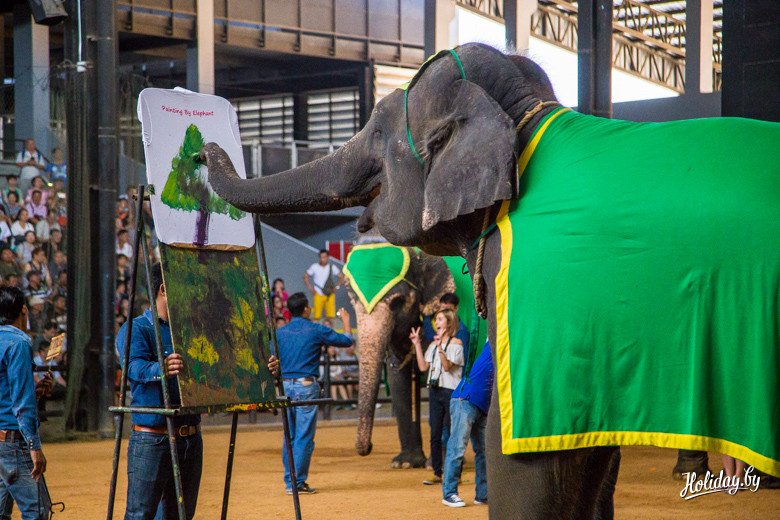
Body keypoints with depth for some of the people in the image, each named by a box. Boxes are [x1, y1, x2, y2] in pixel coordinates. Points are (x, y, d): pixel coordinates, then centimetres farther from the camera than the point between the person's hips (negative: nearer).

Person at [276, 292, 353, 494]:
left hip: (286, 386, 5)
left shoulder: (279, 333, 7)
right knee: (304, 437, -2)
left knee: (289, 437, 11)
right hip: (306, 386, -5)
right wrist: (346, 321, 23)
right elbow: (346, 341, 6)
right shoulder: (316, 330, -4)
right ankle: (298, 482, -3)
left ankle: (289, 481, 12)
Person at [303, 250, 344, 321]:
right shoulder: (314, 267, 2)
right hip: (318, 295, -1)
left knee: (331, 315, -4)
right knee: (317, 316, -6)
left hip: (330, 294, 1)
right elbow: (305, 276, 12)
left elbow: (341, 277, 13)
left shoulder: (332, 267, 4)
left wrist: (337, 287, 1)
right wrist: (310, 287, 2)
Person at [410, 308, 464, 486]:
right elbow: (423, 366, 8)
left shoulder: (456, 343, -4)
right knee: (435, 435, 5)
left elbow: (447, 366, -16)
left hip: (451, 391, -6)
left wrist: (441, 346, -25)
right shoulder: (433, 344, 15)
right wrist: (417, 344, 9)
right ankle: (437, 473, 9)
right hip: (435, 391, 6)